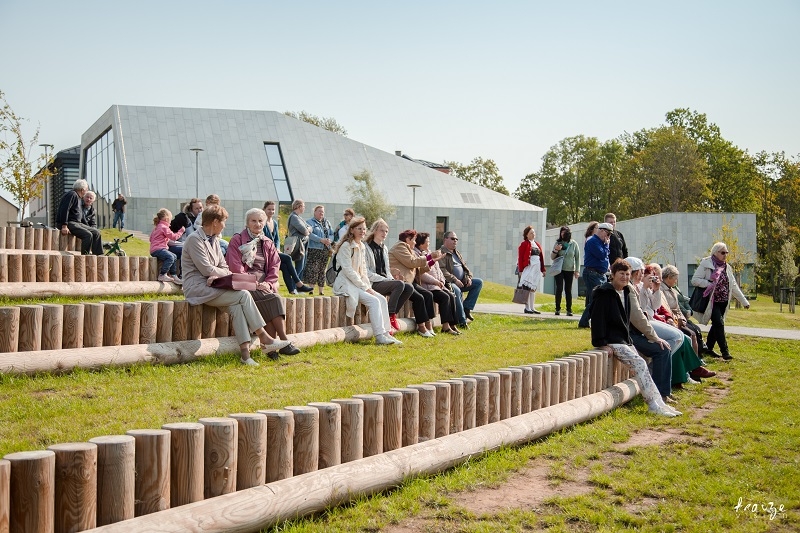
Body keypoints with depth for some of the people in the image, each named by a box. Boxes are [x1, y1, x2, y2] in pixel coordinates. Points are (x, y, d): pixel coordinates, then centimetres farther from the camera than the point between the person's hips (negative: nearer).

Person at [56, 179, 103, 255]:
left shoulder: (80, 199, 22)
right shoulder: (72, 195, -10)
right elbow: (64, 210, -21)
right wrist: (64, 226, -26)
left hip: (77, 223, 10)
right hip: (69, 223, -10)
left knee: (96, 232, 2)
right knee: (88, 235, -26)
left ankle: (97, 254, -1)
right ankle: (85, 256, -20)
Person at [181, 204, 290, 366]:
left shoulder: (214, 240, 18)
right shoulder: (194, 239, -11)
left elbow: (224, 267, 14)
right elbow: (207, 269, -16)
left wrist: (217, 275, -9)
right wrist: (227, 274, -1)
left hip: (211, 286, 8)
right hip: (197, 288, -8)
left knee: (236, 303, -22)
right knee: (243, 295, -20)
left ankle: (244, 351, -30)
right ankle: (264, 337, -15)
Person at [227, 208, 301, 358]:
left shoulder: (268, 243, 19)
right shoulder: (237, 241, 2)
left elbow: (275, 266, 12)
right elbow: (235, 268, -8)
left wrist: (268, 283, -8)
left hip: (264, 284, 4)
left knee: (274, 299, -29)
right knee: (272, 299, -29)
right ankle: (284, 342, -30)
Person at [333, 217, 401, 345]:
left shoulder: (362, 247, 15)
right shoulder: (346, 246, -12)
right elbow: (348, 271, -18)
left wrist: (369, 286, 2)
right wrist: (365, 287, -17)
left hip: (359, 283, 8)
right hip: (346, 284, -8)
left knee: (382, 300, -8)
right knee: (374, 301, -23)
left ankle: (385, 333, -8)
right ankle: (379, 336, -23)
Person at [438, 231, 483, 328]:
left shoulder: (457, 253, 24)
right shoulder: (441, 253, -5)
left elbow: (465, 266, 26)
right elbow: (442, 270, -18)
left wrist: (468, 277, 4)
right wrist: (454, 280, -22)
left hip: (461, 282, 9)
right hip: (449, 283, -9)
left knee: (479, 282, -2)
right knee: (456, 291, -39)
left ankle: (467, 308, -8)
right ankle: (462, 321, -34)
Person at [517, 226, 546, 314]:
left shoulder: (537, 245, 17)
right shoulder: (524, 244, -4)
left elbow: (541, 257, 17)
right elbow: (520, 258, -9)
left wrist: (543, 270, 12)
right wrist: (521, 270, -15)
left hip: (537, 268, 7)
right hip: (528, 267, -7)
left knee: (534, 288, 9)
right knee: (528, 287, -7)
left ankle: (532, 308, 14)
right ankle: (527, 308, -4)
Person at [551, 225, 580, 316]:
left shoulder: (574, 244, 1)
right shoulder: (558, 243, 3)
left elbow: (577, 258, 4)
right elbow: (552, 257, 7)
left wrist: (577, 270, 0)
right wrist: (555, 250, -12)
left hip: (569, 270, 0)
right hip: (559, 269, 0)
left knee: (568, 290, 3)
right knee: (559, 288, -8)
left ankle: (569, 310, 9)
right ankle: (558, 308, 1)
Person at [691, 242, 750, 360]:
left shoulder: (727, 267, 13)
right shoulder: (706, 264, -7)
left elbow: (734, 286, 17)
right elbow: (695, 280, -12)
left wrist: (744, 301, 14)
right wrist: (709, 284, -23)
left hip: (723, 302, 7)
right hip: (712, 301, -7)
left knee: (716, 325, 10)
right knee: (719, 324, -15)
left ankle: (709, 348, 23)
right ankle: (724, 351, -13)